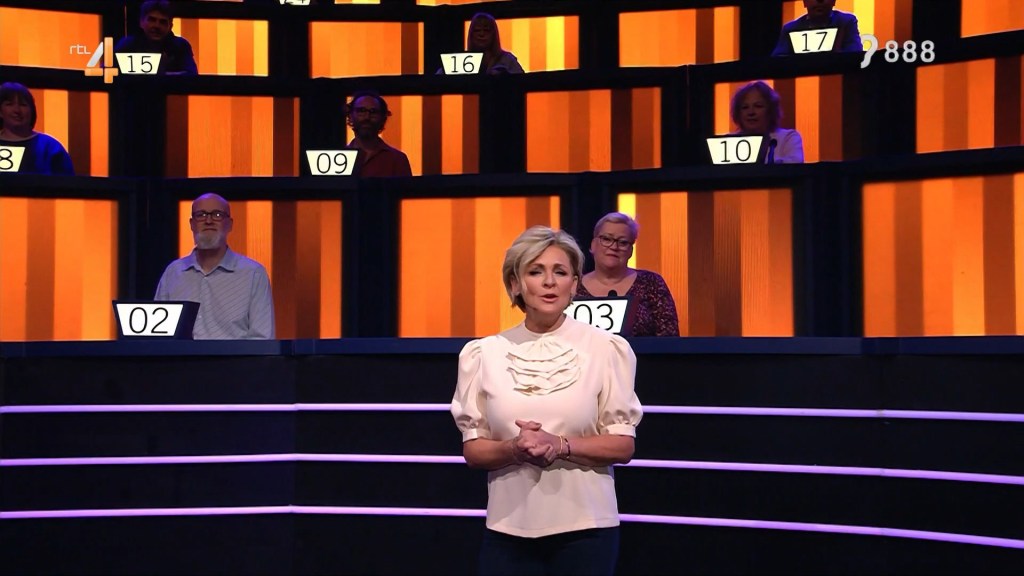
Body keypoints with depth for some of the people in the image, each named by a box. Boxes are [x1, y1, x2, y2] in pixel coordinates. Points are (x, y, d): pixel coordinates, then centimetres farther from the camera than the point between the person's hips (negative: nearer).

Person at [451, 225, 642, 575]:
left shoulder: (605, 349, -3)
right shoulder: (485, 353, 1)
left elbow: (623, 446, -3)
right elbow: (473, 450, 3)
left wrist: (559, 445, -18)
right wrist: (513, 449, -17)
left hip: (584, 528, -1)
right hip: (508, 528, 1)